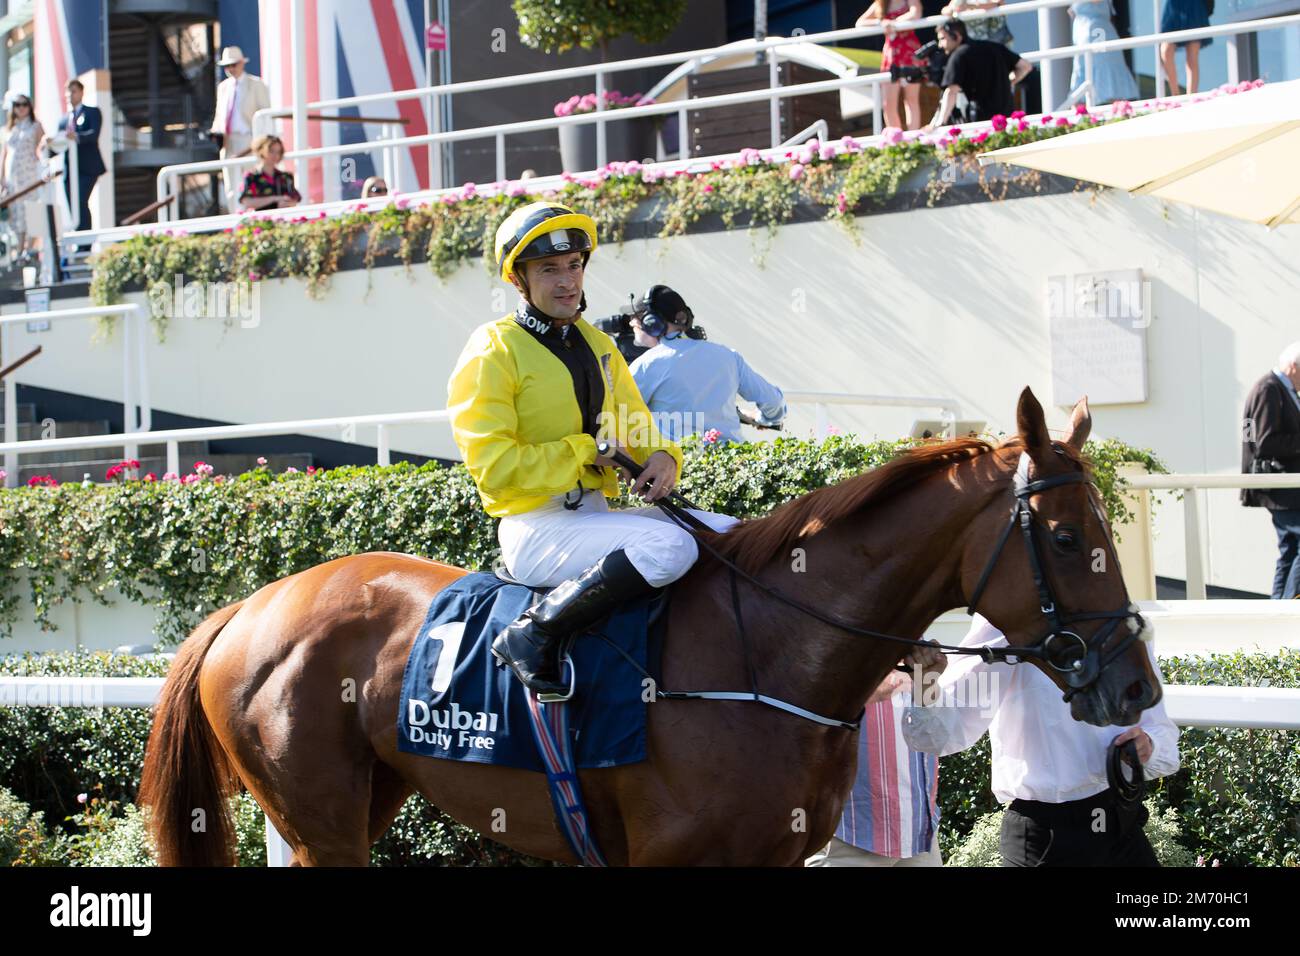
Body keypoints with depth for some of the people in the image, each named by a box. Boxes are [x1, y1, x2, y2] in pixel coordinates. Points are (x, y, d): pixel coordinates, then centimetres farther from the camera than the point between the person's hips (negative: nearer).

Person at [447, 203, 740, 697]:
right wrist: (582, 452, -15)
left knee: (736, 536, 0)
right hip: (536, 528, -8)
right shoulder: (494, 350, -7)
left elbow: (636, 432, 23)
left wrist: (662, 458, -1)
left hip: (595, 514, 8)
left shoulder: (598, 345, 16)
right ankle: (533, 634, -25)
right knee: (669, 546, -32)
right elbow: (492, 465, -15)